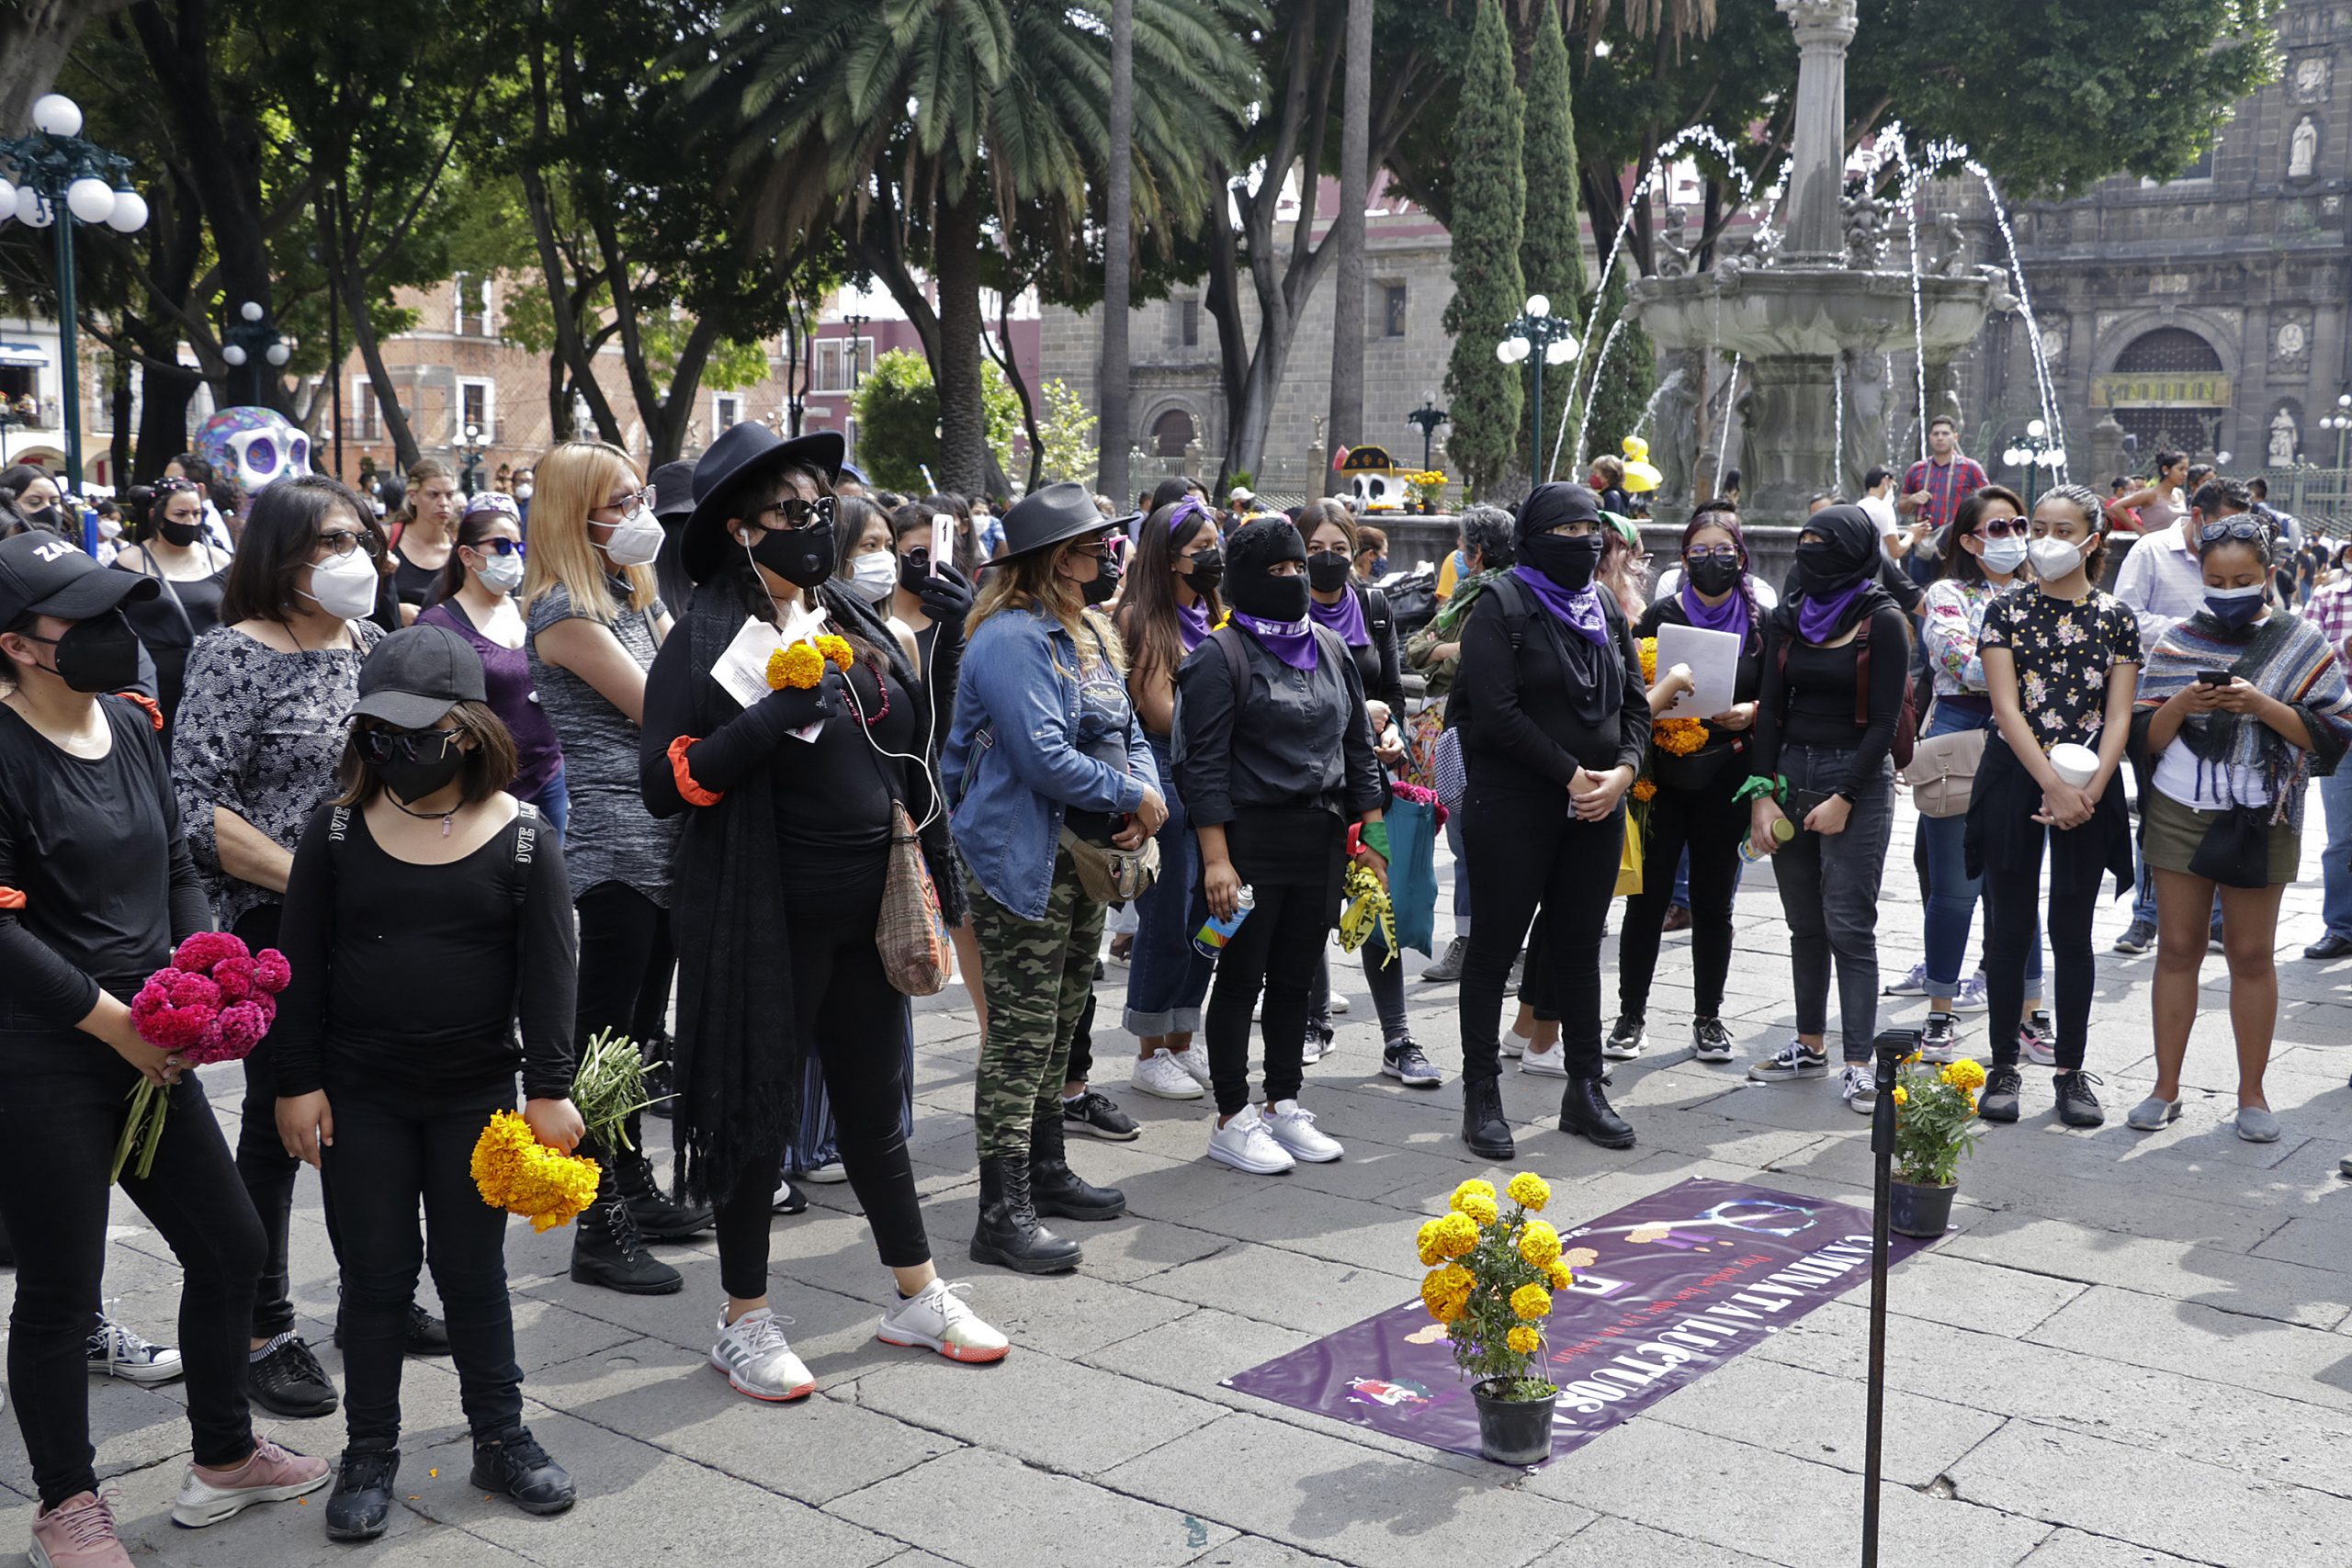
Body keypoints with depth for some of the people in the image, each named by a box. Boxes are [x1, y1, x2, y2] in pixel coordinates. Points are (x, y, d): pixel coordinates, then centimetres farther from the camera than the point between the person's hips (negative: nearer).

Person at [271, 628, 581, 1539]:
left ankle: (501, 1439, 24)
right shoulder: (338, 830, -2)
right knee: (375, 1273, 9)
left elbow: (548, 971, -6)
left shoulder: (522, 839, -6)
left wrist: (549, 1088, -9)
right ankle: (370, 1453, 23)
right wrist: (298, 1080, -3)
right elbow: (302, 964, 1)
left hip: (475, 1095, -1)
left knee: (473, 1270, 10)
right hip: (360, 1095, 1)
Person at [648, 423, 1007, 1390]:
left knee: (874, 1108, 18)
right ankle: (743, 1320, 22)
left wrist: (927, 889, 14)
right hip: (767, 922, -6)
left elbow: (907, 763, 16)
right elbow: (664, 784, -18)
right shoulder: (707, 640, -11)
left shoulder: (859, 626, 10)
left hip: (868, 914, 6)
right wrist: (767, 720, -29)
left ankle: (917, 1295, 31)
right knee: (759, 1112, 6)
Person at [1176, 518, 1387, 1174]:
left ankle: (1283, 1105, 24)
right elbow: (1205, 764, -12)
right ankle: (1232, 1120, 12)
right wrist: (1216, 859, -17)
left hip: (1322, 836, 6)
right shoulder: (1222, 657, -7)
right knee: (1241, 978, 2)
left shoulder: (1331, 650, 11)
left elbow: (1358, 747, 15)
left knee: (1296, 978, 12)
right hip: (1252, 836, -6)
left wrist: (1372, 838, 10)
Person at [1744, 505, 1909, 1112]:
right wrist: (1762, 795, -1)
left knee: (1848, 925, -7)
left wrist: (1843, 800, -12)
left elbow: (1884, 721, -8)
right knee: (1804, 923, 11)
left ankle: (1858, 1062, -2)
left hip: (1857, 777, -5)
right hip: (1791, 771, 5)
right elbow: (1771, 709, 8)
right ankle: (1810, 1044, 22)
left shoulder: (1881, 622, -6)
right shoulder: (1789, 619, 9)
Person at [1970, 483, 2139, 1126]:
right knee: (2009, 927, 3)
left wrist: (2089, 792, -13)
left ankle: (2071, 1072, 16)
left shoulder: (2115, 618, 5)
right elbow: (2006, 707, -7)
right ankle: (2004, 1068, 12)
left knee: (2072, 933, 6)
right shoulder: (2007, 610, 2)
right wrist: (2053, 786, -16)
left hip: (2089, 789, 1)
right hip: (2014, 781, 0)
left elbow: (2118, 716, 0)